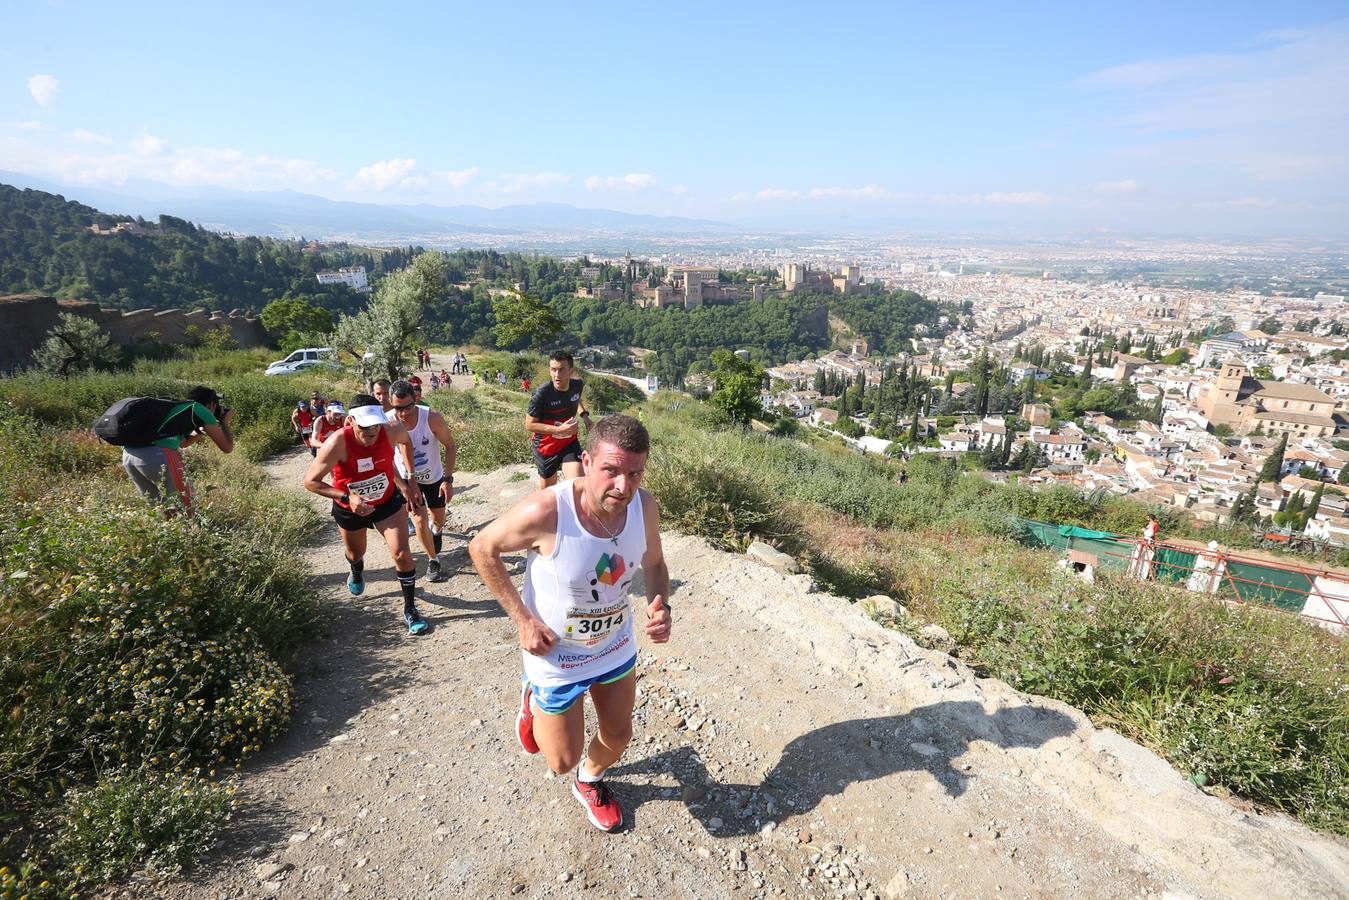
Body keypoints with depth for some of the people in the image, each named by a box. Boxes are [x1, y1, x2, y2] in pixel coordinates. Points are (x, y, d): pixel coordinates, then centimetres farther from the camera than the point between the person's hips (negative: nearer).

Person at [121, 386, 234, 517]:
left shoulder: (176, 407, 29)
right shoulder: (200, 409, 9)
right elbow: (227, 447, 11)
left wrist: (203, 431, 46)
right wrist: (225, 423, 26)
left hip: (128, 454, 8)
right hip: (157, 455, -8)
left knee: (156, 505, 24)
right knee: (186, 507, 5)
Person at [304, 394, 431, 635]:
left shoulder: (391, 431, -26)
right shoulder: (338, 443, -34)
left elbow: (405, 440, 1)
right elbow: (310, 481, -26)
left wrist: (407, 482, 1)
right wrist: (347, 497, -39)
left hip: (387, 501, 0)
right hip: (349, 508, 0)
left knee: (401, 554, -11)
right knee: (355, 554, 25)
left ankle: (410, 610, 7)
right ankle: (356, 573, 65)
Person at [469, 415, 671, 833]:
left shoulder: (644, 506, -21)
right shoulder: (545, 512, -35)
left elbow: (654, 564, -1)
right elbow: (482, 548, -17)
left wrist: (660, 606, -21)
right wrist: (523, 619, -19)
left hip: (616, 646, 4)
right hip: (556, 655, -4)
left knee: (618, 735, 23)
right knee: (563, 762, 12)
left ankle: (590, 782, 59)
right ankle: (533, 701, 43)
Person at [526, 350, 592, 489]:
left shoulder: (577, 385, -10)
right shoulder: (541, 394, -26)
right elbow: (529, 425, -20)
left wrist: (584, 414, -2)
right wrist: (559, 429, -29)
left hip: (570, 443, 3)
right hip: (546, 446, -2)